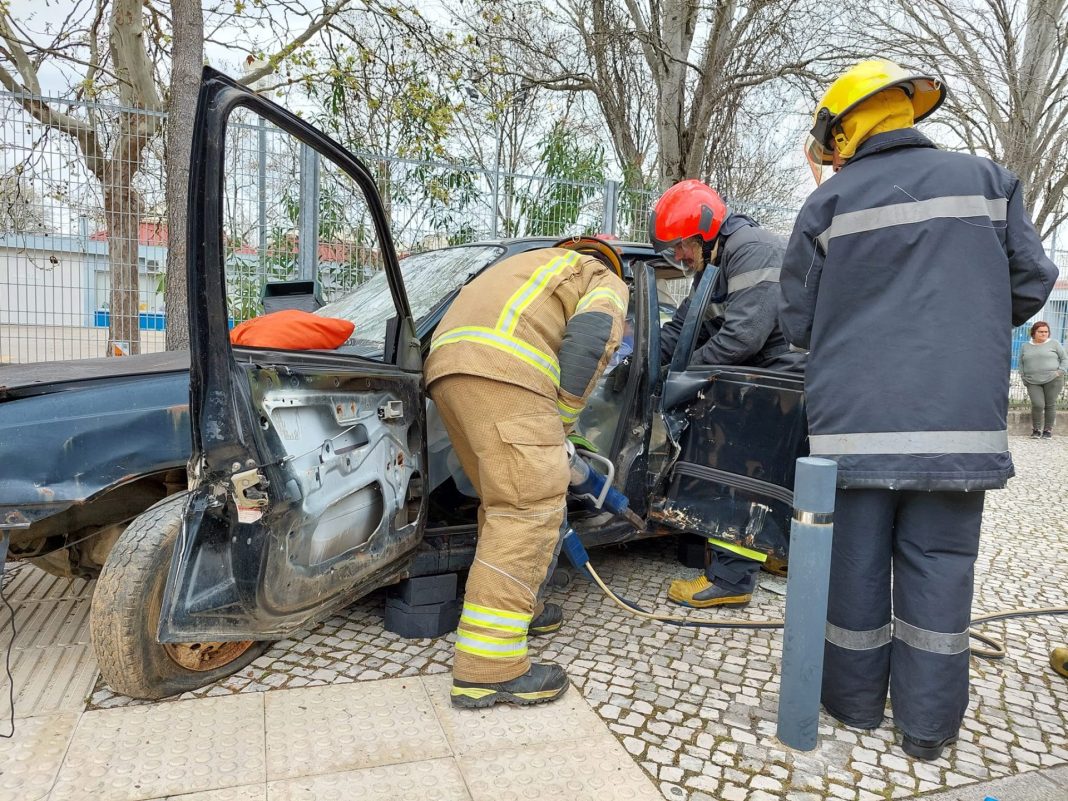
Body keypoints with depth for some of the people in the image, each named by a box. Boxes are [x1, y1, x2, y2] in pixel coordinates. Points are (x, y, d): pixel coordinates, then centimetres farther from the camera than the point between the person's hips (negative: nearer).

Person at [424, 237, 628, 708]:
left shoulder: (535, 267, 42)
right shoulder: (606, 281, 20)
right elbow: (588, 341, -3)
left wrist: (547, 430, 35)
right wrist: (560, 423, 2)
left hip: (445, 366, 9)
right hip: (500, 368, -9)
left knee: (505, 500, 20)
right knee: (529, 508, -10)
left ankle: (516, 606, 32)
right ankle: (488, 669, -12)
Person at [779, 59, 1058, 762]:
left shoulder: (829, 204, 1)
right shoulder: (987, 181, 7)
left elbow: (798, 323, 3)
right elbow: (1031, 284, 9)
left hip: (854, 421, -1)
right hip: (959, 419, 2)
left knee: (855, 564, 10)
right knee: (938, 566, 10)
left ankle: (855, 702, 24)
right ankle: (928, 723, 18)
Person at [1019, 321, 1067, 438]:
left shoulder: (1054, 343, 7)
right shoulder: (1025, 347, 13)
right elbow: (1021, 364, 18)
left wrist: (1060, 371, -6)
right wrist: (1024, 378, 6)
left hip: (1052, 380, -1)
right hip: (1033, 383, 1)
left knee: (1050, 405, 0)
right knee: (1037, 405, -12)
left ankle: (1048, 430, 13)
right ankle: (1036, 430, 5)